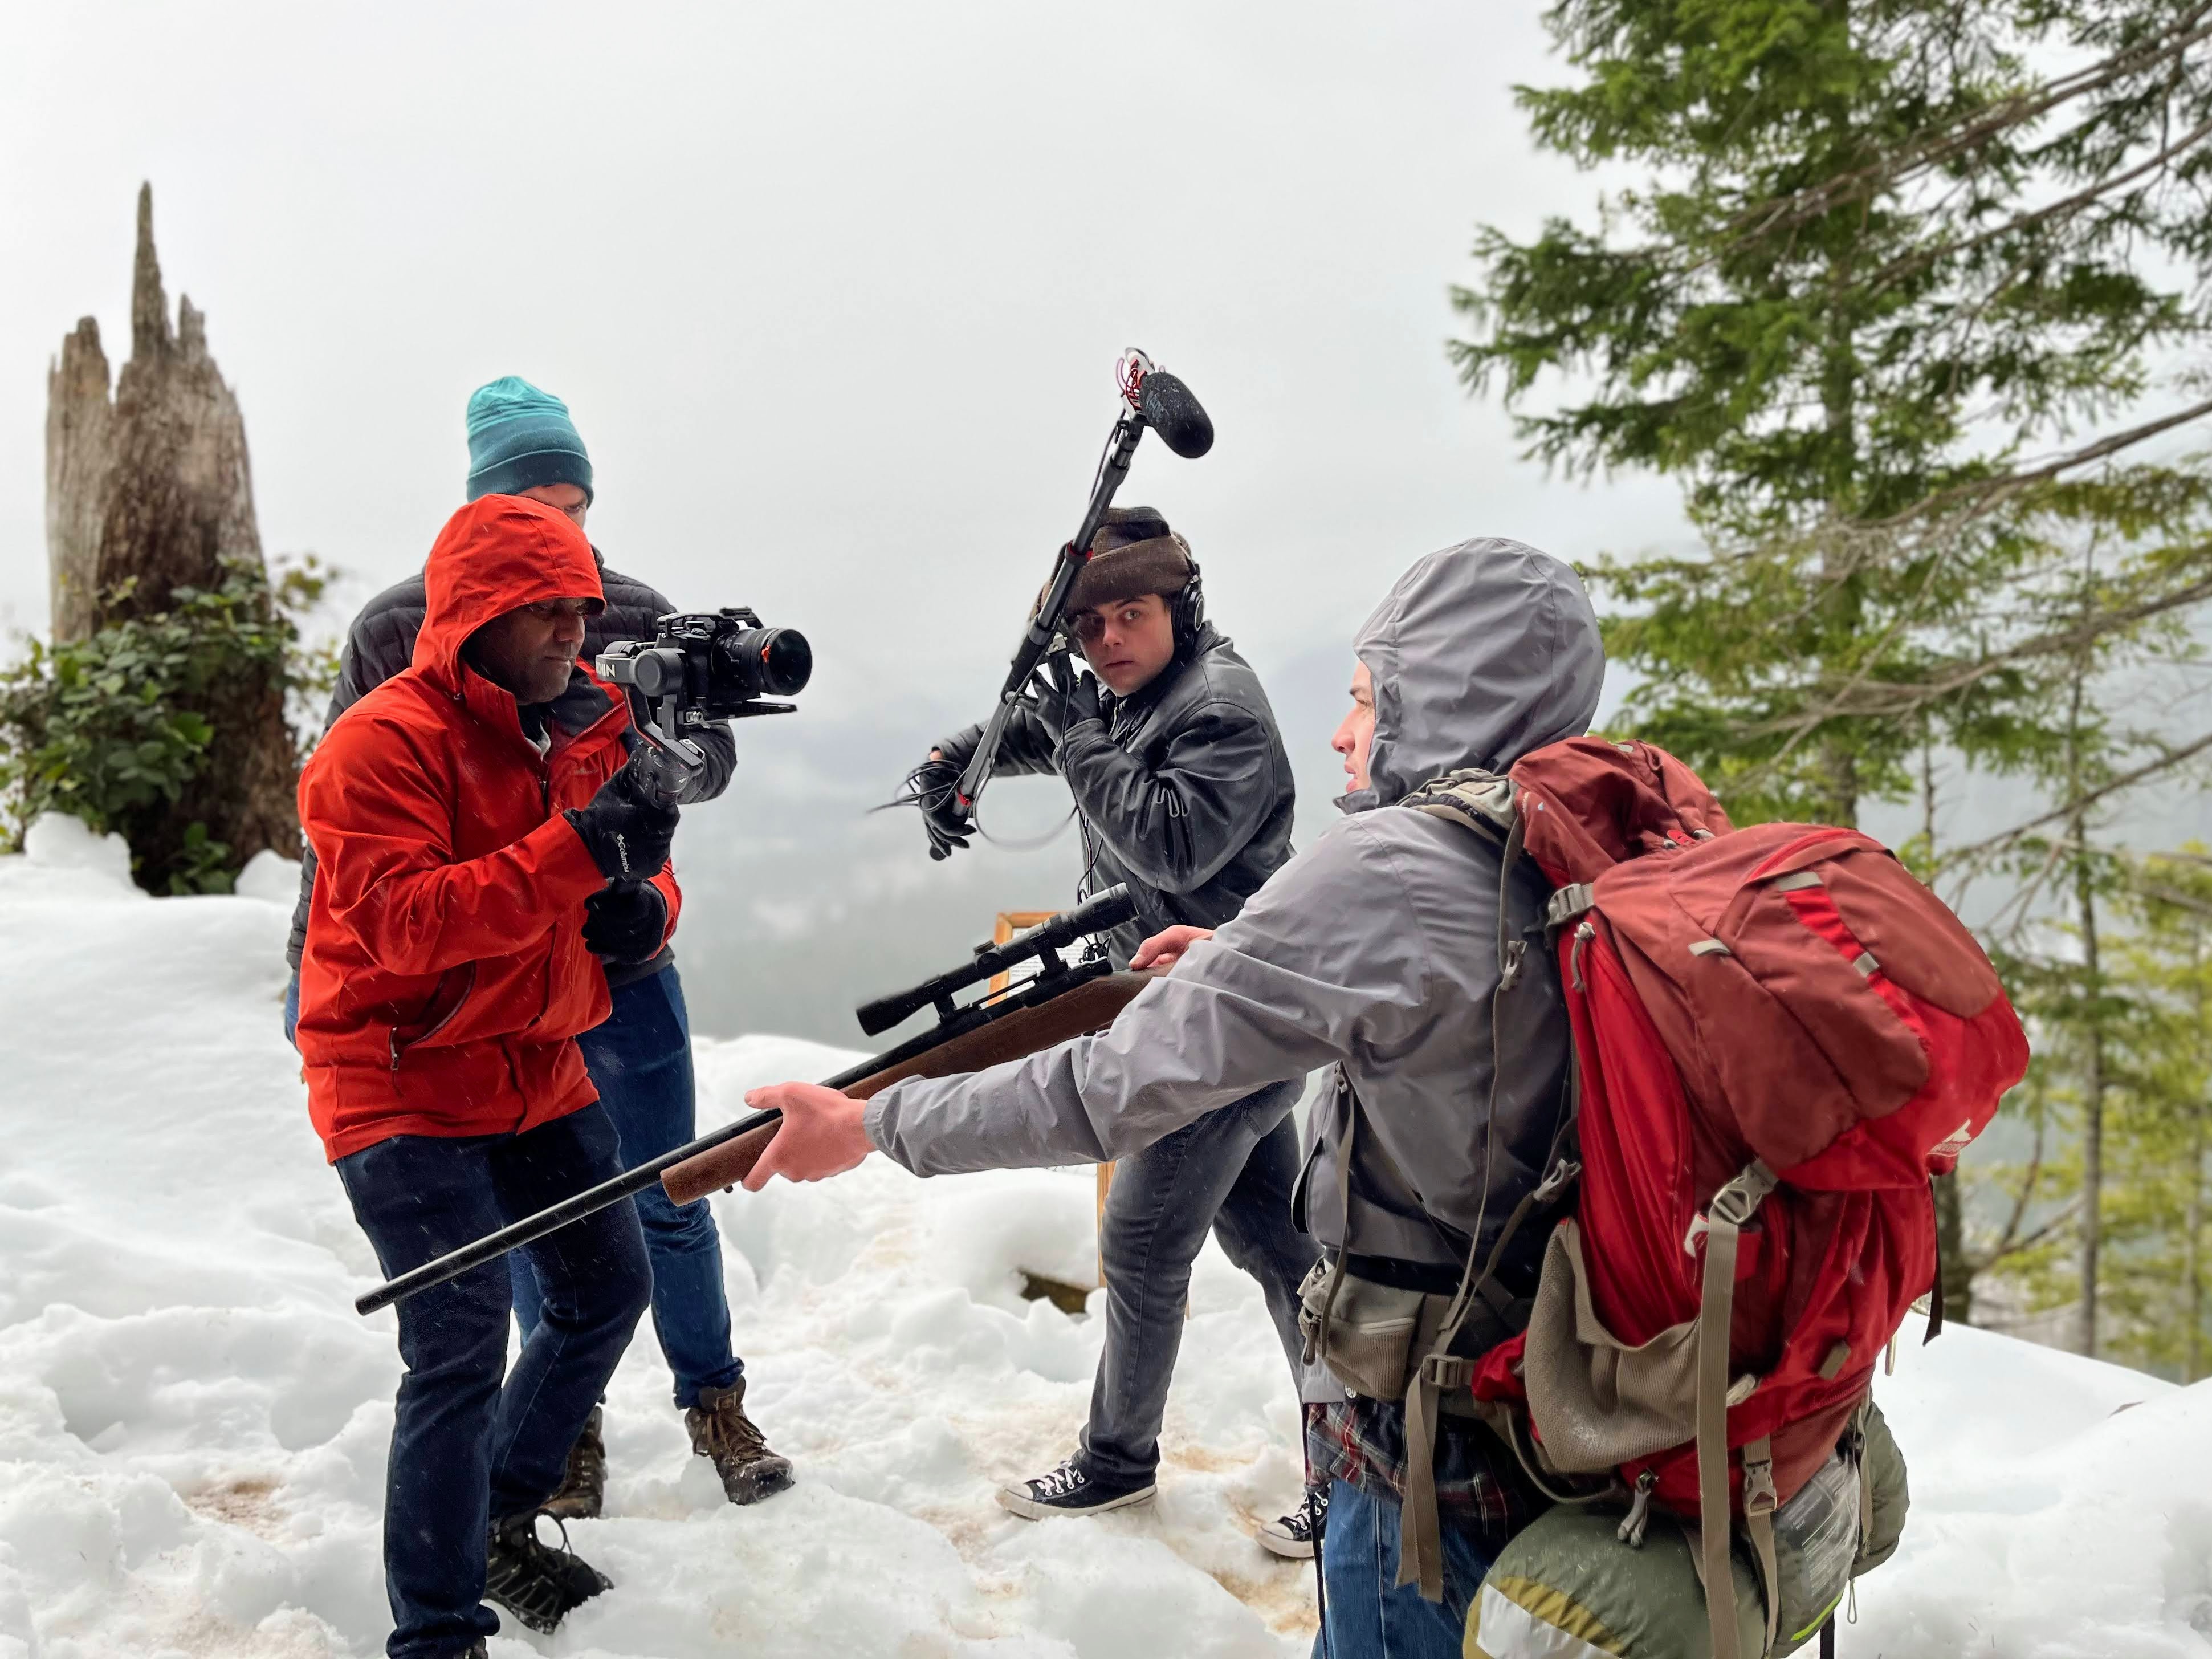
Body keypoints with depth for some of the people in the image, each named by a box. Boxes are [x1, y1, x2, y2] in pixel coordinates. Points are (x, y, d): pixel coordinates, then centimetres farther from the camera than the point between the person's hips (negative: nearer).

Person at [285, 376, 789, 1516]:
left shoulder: (634, 616, -3)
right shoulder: (400, 630, -5)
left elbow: (709, 770, -7)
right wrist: (318, 970, 2)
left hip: (622, 960, 1)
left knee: (669, 1204, 9)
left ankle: (714, 1403, 29)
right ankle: (570, 1429, 32)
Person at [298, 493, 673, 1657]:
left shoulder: (586, 726, 6)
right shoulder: (383, 742, -16)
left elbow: (640, 888, 9)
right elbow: (404, 920, -28)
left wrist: (637, 894, -16)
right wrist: (577, 849, -35)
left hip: (538, 1072, 8)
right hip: (404, 1084, -8)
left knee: (608, 1288, 16)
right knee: (462, 1351, -12)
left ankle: (501, 1522, 37)